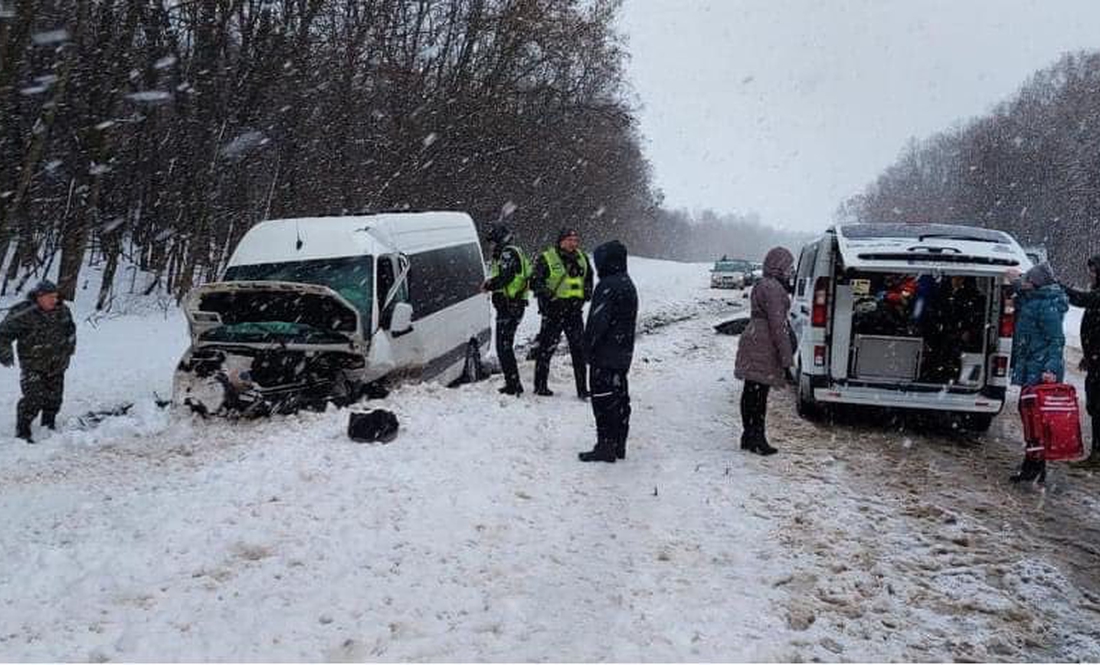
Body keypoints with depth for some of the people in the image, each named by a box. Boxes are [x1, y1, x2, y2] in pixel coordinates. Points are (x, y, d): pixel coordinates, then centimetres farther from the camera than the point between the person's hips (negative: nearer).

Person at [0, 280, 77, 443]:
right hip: (33, 366, -6)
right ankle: (22, 431, 2)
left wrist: (70, 345, 22)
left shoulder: (62, 310, 1)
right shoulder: (23, 314, -18)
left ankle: (49, 424, 34)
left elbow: (70, 328, 23)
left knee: (54, 397, 13)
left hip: (57, 365, 6)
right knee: (34, 399, -12)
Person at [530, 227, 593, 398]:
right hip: (553, 311, -5)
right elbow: (534, 281, -7)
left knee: (579, 350, 4)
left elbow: (588, 277, 28)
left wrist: (587, 291, 11)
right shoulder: (546, 259, -6)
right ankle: (540, 385, 15)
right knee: (546, 348, 2)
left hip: (575, 311, 5)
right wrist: (548, 294, -19)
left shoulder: (582, 259, 13)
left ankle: (582, 389, 10)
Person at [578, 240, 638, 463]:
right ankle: (619, 445, 21)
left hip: (605, 355, -10)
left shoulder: (608, 286, -19)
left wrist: (588, 346, -10)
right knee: (620, 397, 13)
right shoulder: (627, 284, 13)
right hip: (623, 354, 10)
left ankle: (605, 446, -2)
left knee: (604, 399, -5)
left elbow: (598, 321, -21)